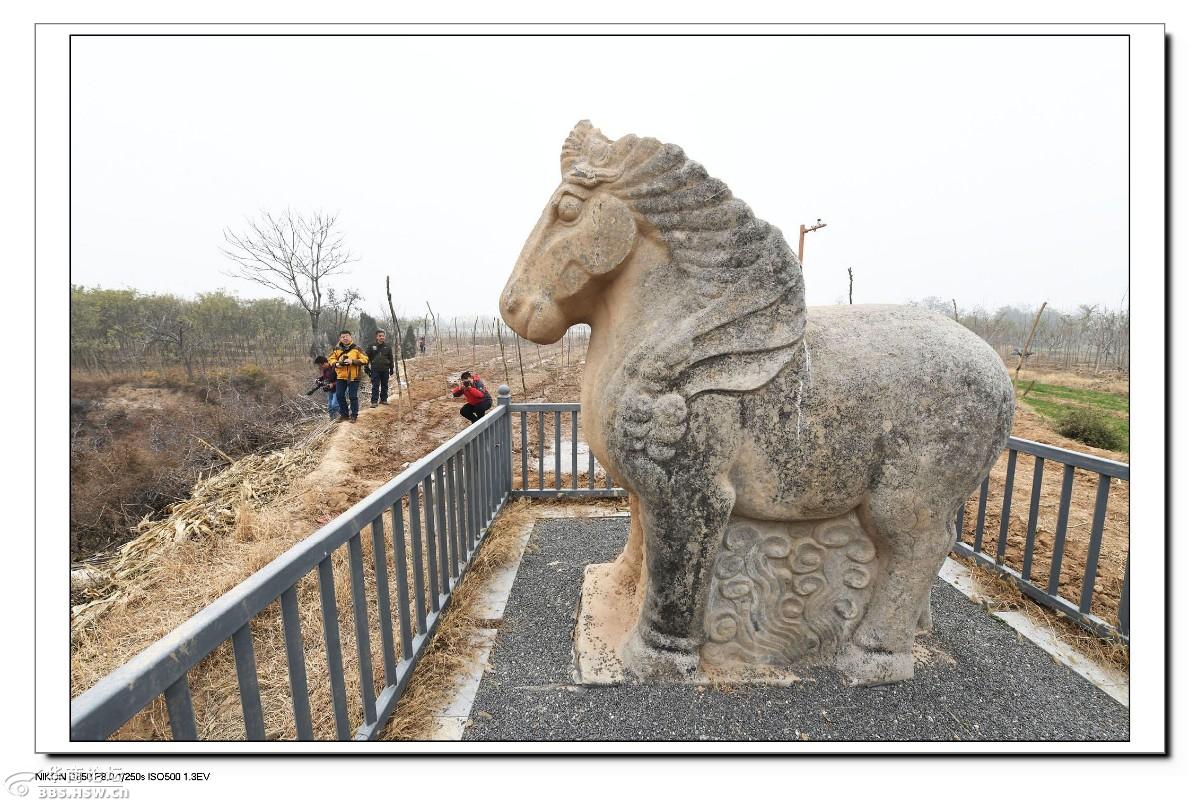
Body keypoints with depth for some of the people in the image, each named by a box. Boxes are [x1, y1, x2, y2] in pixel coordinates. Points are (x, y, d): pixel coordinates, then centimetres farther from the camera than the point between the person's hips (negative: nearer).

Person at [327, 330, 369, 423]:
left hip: (353, 376, -4)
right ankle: (344, 414, 23)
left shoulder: (356, 348, -4)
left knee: (353, 396, -1)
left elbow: (365, 359, -9)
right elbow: (330, 359, 13)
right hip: (341, 376, 4)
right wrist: (336, 364, -9)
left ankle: (354, 415, 12)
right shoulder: (337, 349, 6)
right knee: (340, 396, 8)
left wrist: (352, 361, -19)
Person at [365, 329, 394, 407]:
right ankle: (374, 401, -1)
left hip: (385, 369, 2)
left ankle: (383, 399, 20)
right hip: (375, 369, -2)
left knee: (384, 385, 9)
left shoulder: (387, 347, 8)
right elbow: (367, 357, 3)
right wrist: (367, 367, -1)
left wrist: (391, 368, 12)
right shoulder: (371, 346, 1)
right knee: (375, 386, -3)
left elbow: (390, 358, 13)